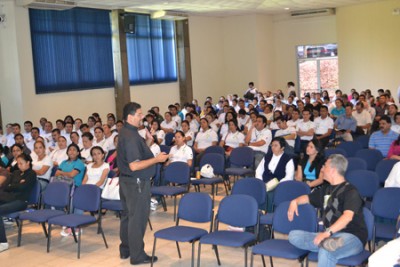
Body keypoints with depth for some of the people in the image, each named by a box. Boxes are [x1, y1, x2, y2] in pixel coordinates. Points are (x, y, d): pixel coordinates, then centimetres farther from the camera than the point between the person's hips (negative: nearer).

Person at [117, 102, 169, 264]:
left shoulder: (126, 132, 9)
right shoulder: (130, 137, -23)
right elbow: (134, 166, -27)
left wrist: (146, 140, 11)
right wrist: (156, 159, -22)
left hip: (127, 180, 10)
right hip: (136, 183, -10)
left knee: (127, 215, 18)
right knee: (138, 218, 0)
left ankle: (125, 250, 30)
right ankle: (137, 256, 10)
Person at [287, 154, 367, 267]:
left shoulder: (350, 191, -8)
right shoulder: (326, 189, 18)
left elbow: (348, 216, -25)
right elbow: (308, 198, 35)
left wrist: (328, 232, -37)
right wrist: (295, 201, 13)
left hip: (352, 237, -8)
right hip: (330, 236, 8)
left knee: (325, 252, -40)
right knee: (294, 236, -14)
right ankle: (327, 242, -37)